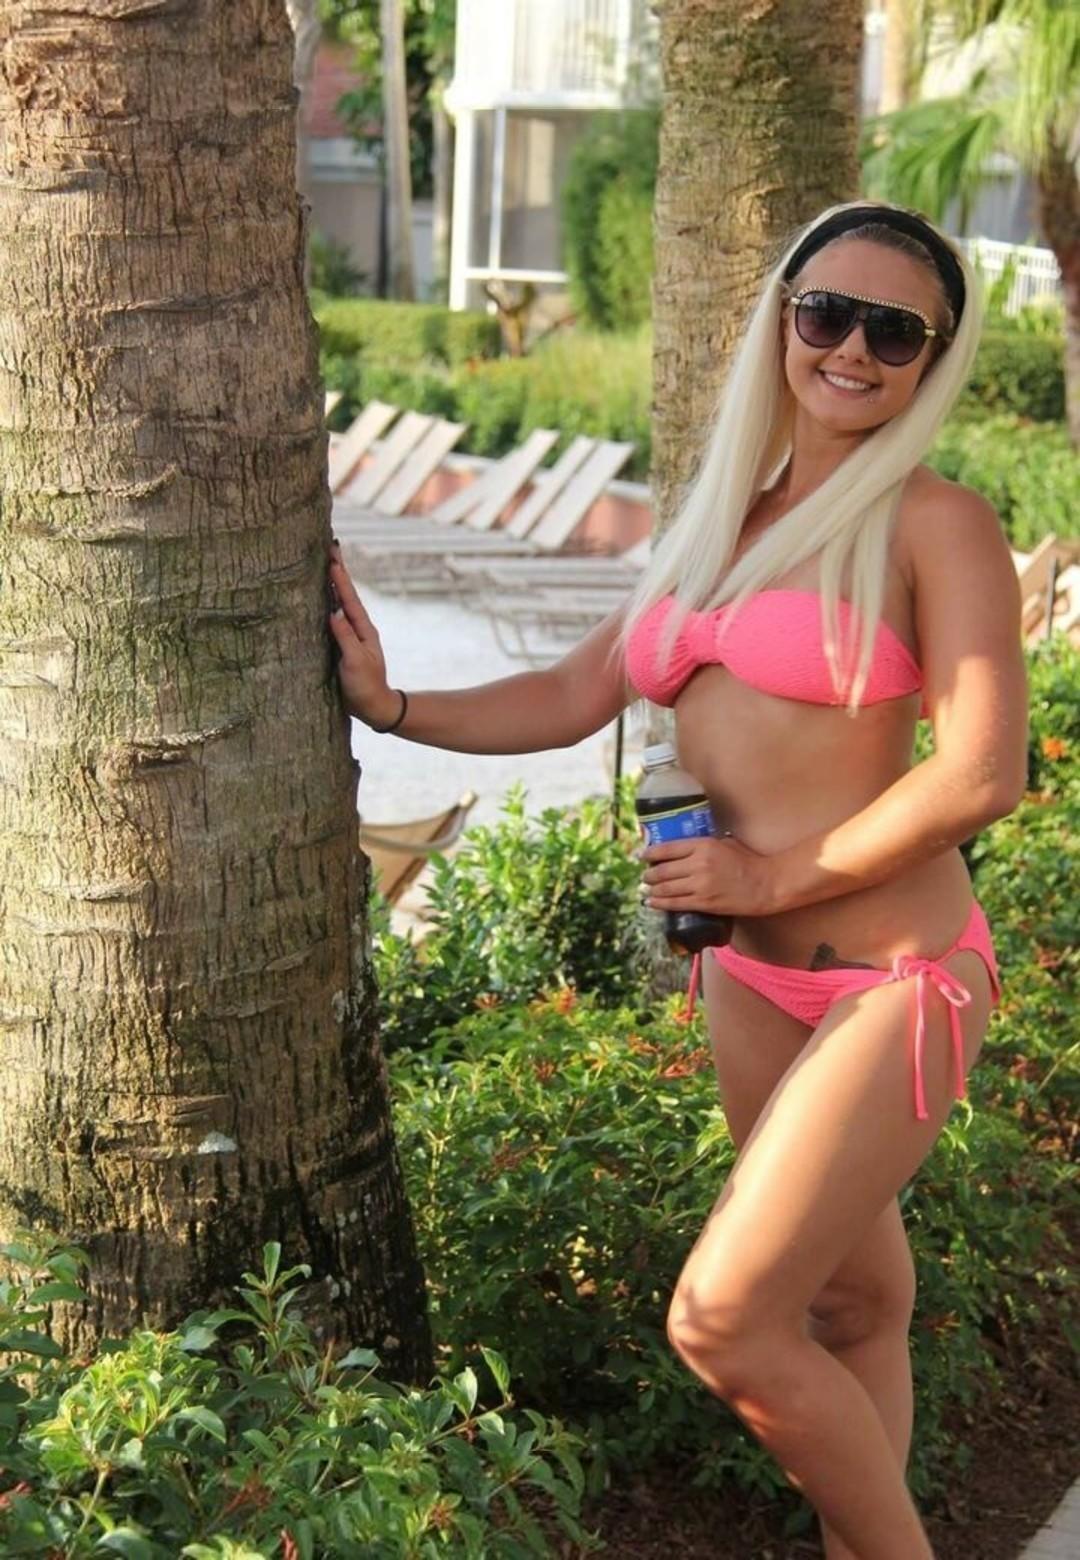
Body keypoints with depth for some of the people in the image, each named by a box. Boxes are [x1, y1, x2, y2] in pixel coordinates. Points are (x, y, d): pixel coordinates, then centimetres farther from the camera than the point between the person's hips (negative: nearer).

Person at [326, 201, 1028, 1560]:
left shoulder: (934, 525, -8)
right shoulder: (718, 522, 11)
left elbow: (982, 776, -17)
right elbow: (574, 697, 16)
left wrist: (773, 876, -13)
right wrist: (391, 708, 11)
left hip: (894, 975, -6)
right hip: (752, 978, 6)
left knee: (723, 1323, -10)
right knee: (851, 1301, 18)